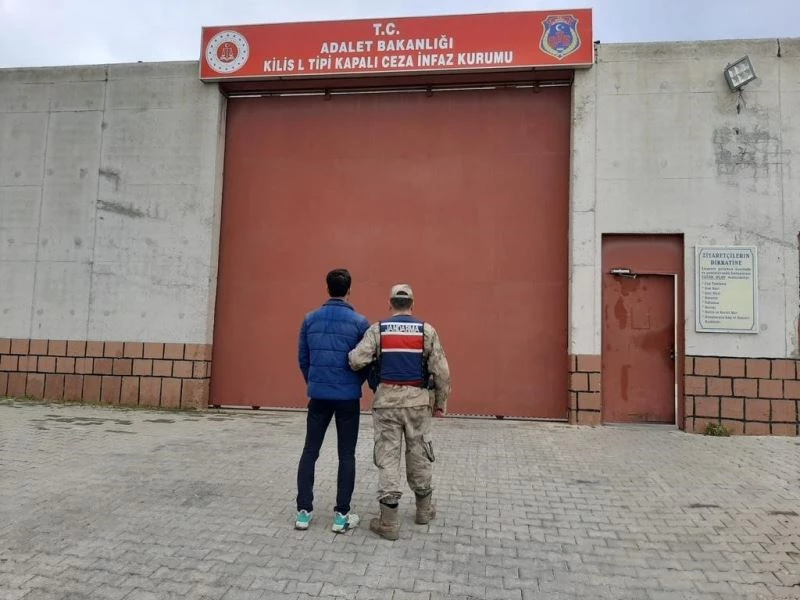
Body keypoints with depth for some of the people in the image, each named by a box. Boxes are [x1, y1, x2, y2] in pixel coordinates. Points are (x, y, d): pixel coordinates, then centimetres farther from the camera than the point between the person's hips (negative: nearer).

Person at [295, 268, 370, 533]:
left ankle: (304, 511, 12)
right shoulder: (360, 322, -7)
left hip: (318, 395, 2)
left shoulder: (310, 319, 2)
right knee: (346, 455, 6)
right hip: (348, 397, -2)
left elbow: (303, 358, 7)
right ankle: (342, 514, 9)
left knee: (310, 451, 11)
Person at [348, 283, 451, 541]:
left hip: (386, 400, -1)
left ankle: (388, 521, 4)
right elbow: (441, 371, -3)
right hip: (417, 400, 1)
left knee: (388, 456, 4)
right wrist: (441, 402, 6)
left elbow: (356, 361, -13)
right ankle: (424, 509, 31)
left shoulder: (377, 329, -2)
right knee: (419, 455, 15)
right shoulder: (427, 330, -1)